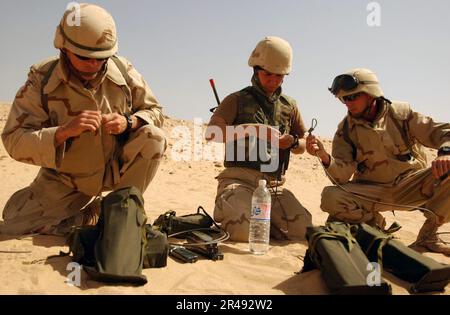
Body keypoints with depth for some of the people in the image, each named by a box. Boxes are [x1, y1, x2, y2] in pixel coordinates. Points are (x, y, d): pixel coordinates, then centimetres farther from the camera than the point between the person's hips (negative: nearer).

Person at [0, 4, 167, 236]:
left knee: (154, 137, -24)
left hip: (116, 168, 1)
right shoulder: (41, 79, -19)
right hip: (65, 180, 0)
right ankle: (84, 216, 16)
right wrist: (64, 131, -40)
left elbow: (154, 112, -5)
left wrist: (128, 121, -28)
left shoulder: (122, 70, -14)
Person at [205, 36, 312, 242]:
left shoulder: (289, 106, 19)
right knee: (244, 232, -27)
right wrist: (251, 129, -19)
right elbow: (212, 133, -9)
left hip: (275, 186, 5)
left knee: (304, 229, -11)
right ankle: (225, 211, 8)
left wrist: (292, 141, 1)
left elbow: (301, 147, 26)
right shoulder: (237, 100, 6)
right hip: (239, 180, -4)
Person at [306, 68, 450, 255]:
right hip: (372, 192, 0)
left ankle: (428, 233, -7)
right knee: (330, 197, -27)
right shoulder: (346, 130, -4)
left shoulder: (400, 113, -4)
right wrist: (324, 157, -33)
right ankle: (374, 223, 1)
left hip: (412, 185, 1)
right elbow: (342, 176, -13)